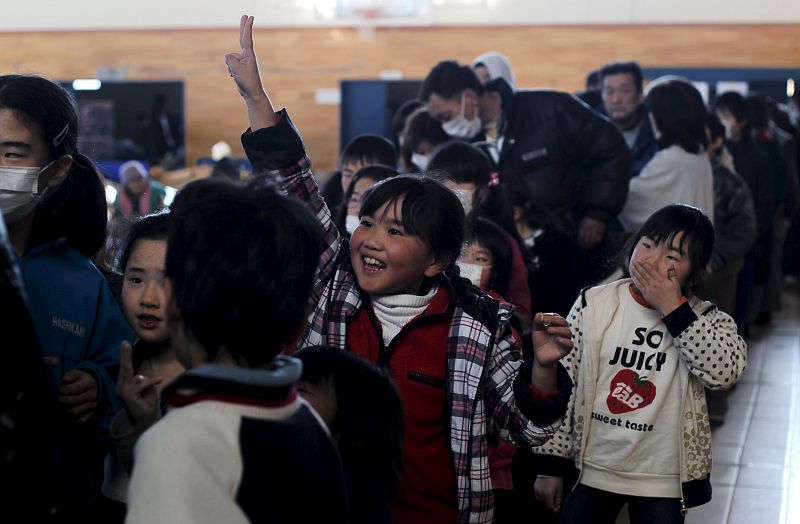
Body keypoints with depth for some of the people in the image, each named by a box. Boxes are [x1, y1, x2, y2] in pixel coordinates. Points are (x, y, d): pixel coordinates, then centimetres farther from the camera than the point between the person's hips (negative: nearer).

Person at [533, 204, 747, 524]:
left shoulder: (705, 320, -6)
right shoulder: (594, 304, -5)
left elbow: (725, 371, -26)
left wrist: (672, 307, -23)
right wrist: (550, 464, -1)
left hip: (663, 482, -1)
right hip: (592, 471, 1)